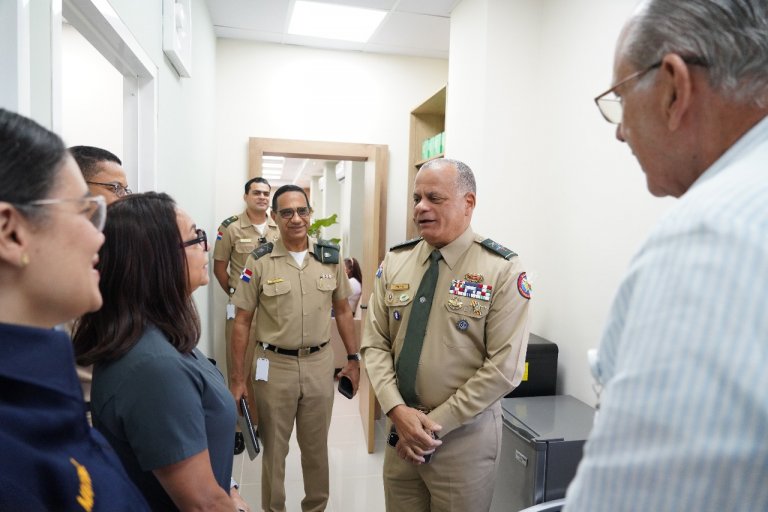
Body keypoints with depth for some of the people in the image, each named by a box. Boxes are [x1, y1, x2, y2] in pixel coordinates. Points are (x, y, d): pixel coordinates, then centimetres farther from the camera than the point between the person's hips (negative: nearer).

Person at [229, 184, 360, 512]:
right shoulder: (259, 261, -7)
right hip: (274, 366, -2)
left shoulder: (330, 257, 0)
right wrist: (237, 379, -4)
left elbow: (342, 310, 9)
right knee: (273, 447, 15)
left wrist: (353, 358, 7)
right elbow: (242, 322, -4)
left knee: (316, 445, 18)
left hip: (320, 364, 2)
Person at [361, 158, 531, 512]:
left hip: (464, 437, -3)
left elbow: (504, 368, -15)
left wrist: (436, 424, -15)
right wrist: (397, 410, -13)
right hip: (400, 429, 4)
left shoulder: (502, 270, -12)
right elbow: (375, 344, 1)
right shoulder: (395, 262, 1)